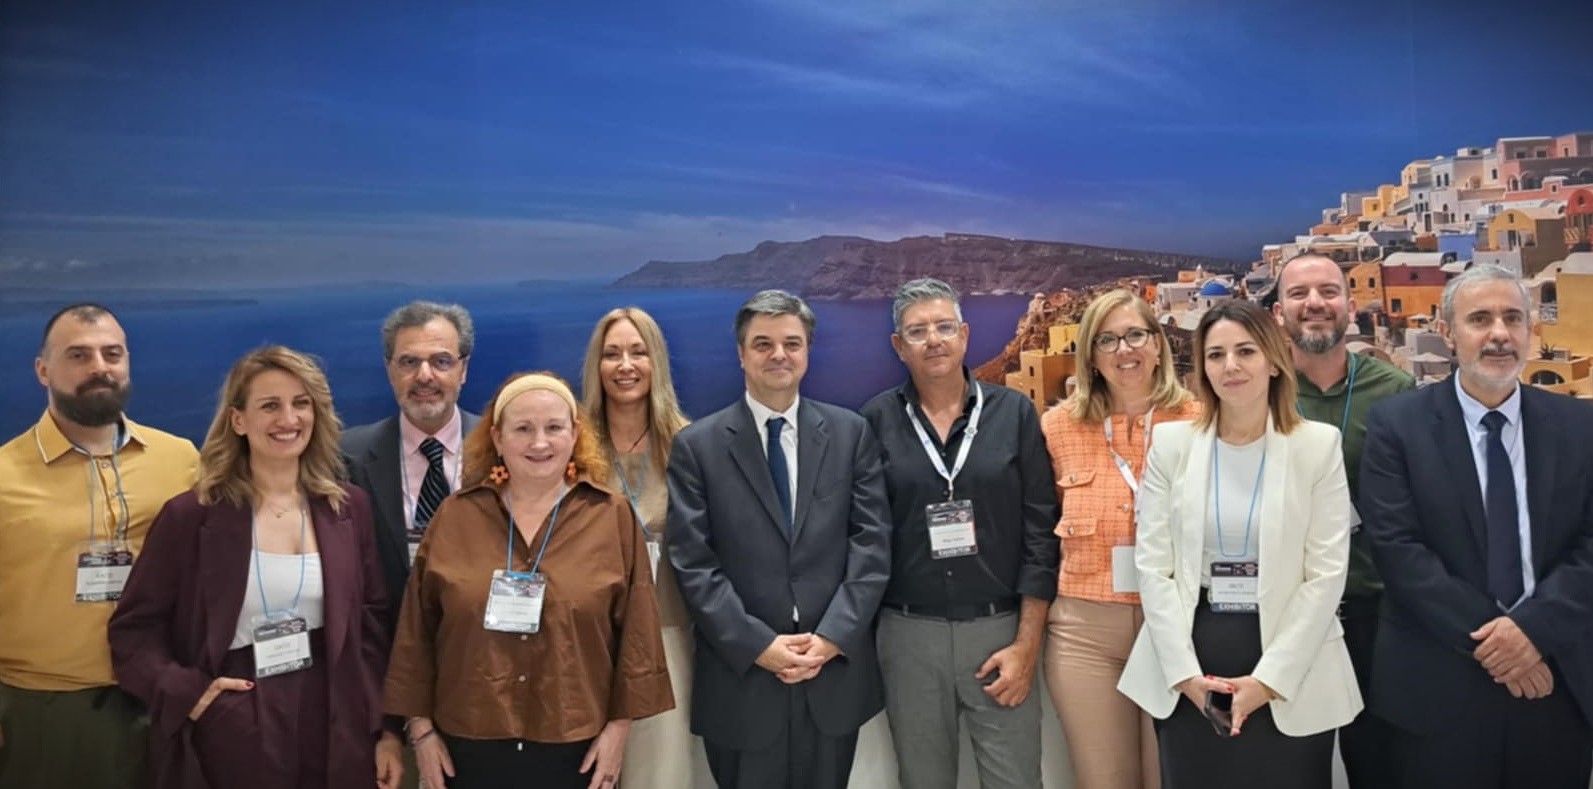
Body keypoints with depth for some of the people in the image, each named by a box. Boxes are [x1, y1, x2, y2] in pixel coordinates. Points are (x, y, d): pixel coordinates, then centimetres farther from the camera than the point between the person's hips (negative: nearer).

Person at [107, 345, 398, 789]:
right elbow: (133, 627, 0)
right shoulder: (190, 515, -4)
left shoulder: (350, 508, 4)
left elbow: (372, 622, 4)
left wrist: (386, 731, 1)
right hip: (231, 738, -2)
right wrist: (185, 694, -14)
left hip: (337, 735, 2)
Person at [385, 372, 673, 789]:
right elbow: (417, 632, 4)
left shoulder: (613, 517, -2)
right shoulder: (453, 516, 1)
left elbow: (635, 633, -1)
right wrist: (421, 727, 3)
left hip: (576, 746, -1)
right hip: (470, 744, 1)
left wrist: (619, 725, -2)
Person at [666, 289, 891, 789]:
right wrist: (758, 646, -13)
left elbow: (872, 542, 0)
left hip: (835, 672, 2)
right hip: (742, 677, -1)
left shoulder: (851, 433, 5)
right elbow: (693, 563, -6)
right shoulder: (697, 445, -1)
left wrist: (833, 637, -10)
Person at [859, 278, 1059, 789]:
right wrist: (866, 627, 0)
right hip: (908, 635, 1)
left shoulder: (1014, 413, 1)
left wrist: (1027, 643, -5)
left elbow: (1040, 532, -1)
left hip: (999, 629, 0)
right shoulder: (876, 422, 1)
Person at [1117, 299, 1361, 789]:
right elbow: (1152, 566, -1)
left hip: (1290, 677, -1)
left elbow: (1327, 574, -5)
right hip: (1188, 678, 1)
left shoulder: (1319, 445, -2)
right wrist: (1184, 671, -9)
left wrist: (1269, 677, -11)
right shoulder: (1171, 443, 1)